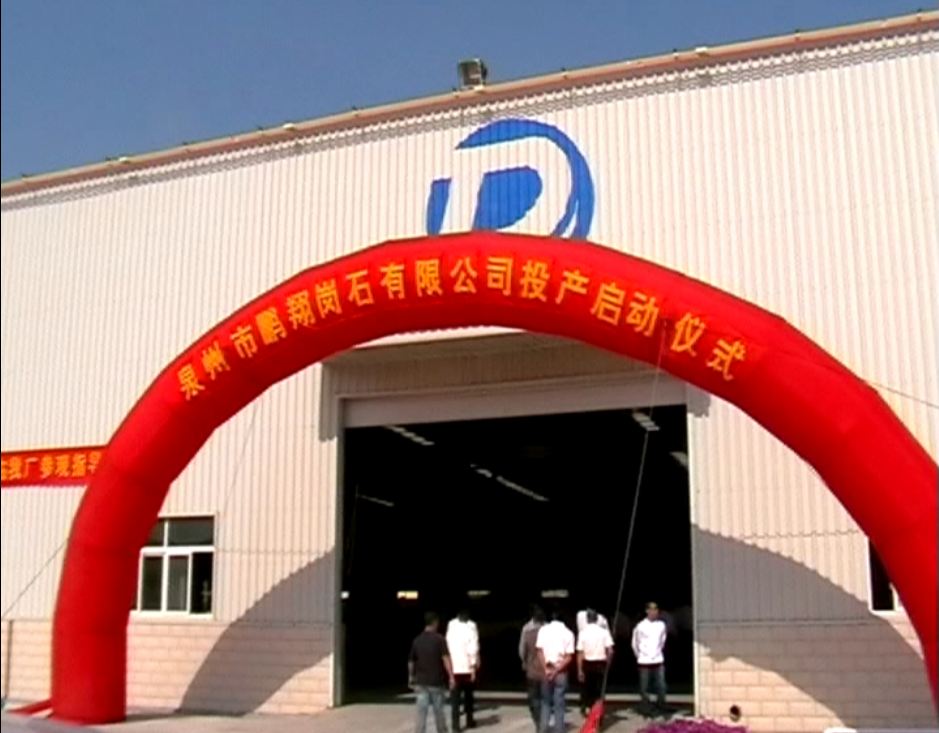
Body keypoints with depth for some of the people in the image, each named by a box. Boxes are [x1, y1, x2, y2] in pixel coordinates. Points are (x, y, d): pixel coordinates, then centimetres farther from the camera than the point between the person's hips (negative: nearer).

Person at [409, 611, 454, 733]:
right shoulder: (439, 639, -10)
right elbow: (446, 659, -17)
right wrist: (451, 677, -15)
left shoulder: (417, 640, 3)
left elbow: (411, 661, 11)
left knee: (421, 712, 0)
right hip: (436, 681, -3)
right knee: (438, 710, 12)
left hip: (421, 682, 3)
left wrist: (411, 677, 24)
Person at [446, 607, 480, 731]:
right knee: (468, 694, 16)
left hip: (453, 668, 2)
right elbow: (473, 649, -11)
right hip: (467, 667, -2)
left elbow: (447, 648, 4)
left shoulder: (451, 627, 5)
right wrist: (474, 667, -7)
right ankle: (469, 720, 26)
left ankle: (456, 724, -4)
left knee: (455, 697, 3)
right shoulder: (471, 628, -4)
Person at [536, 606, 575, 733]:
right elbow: (569, 657, -9)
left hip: (546, 670, 1)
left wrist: (546, 669, -10)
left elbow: (539, 651, -8)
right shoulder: (568, 633, -2)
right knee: (559, 704, 5)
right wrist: (556, 670, -10)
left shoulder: (543, 630, 0)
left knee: (546, 702, 14)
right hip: (561, 672, -1)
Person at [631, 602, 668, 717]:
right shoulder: (640, 627, -8)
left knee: (661, 686, -2)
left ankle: (661, 709, 12)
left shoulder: (662, 625, 1)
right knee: (644, 688, 4)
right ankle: (646, 709, 15)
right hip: (644, 661, -2)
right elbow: (635, 644, 4)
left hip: (658, 661, 2)